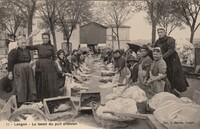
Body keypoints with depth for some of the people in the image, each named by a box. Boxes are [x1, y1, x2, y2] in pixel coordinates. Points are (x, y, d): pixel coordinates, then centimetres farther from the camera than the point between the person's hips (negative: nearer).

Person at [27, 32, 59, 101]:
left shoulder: (51, 47, 3)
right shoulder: (38, 46, 5)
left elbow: (54, 57, 7)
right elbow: (29, 47, -7)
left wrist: (49, 62, -3)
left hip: (49, 67, -1)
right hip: (40, 67, 1)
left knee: (50, 84, 0)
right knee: (41, 84, 7)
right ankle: (41, 99, 18)